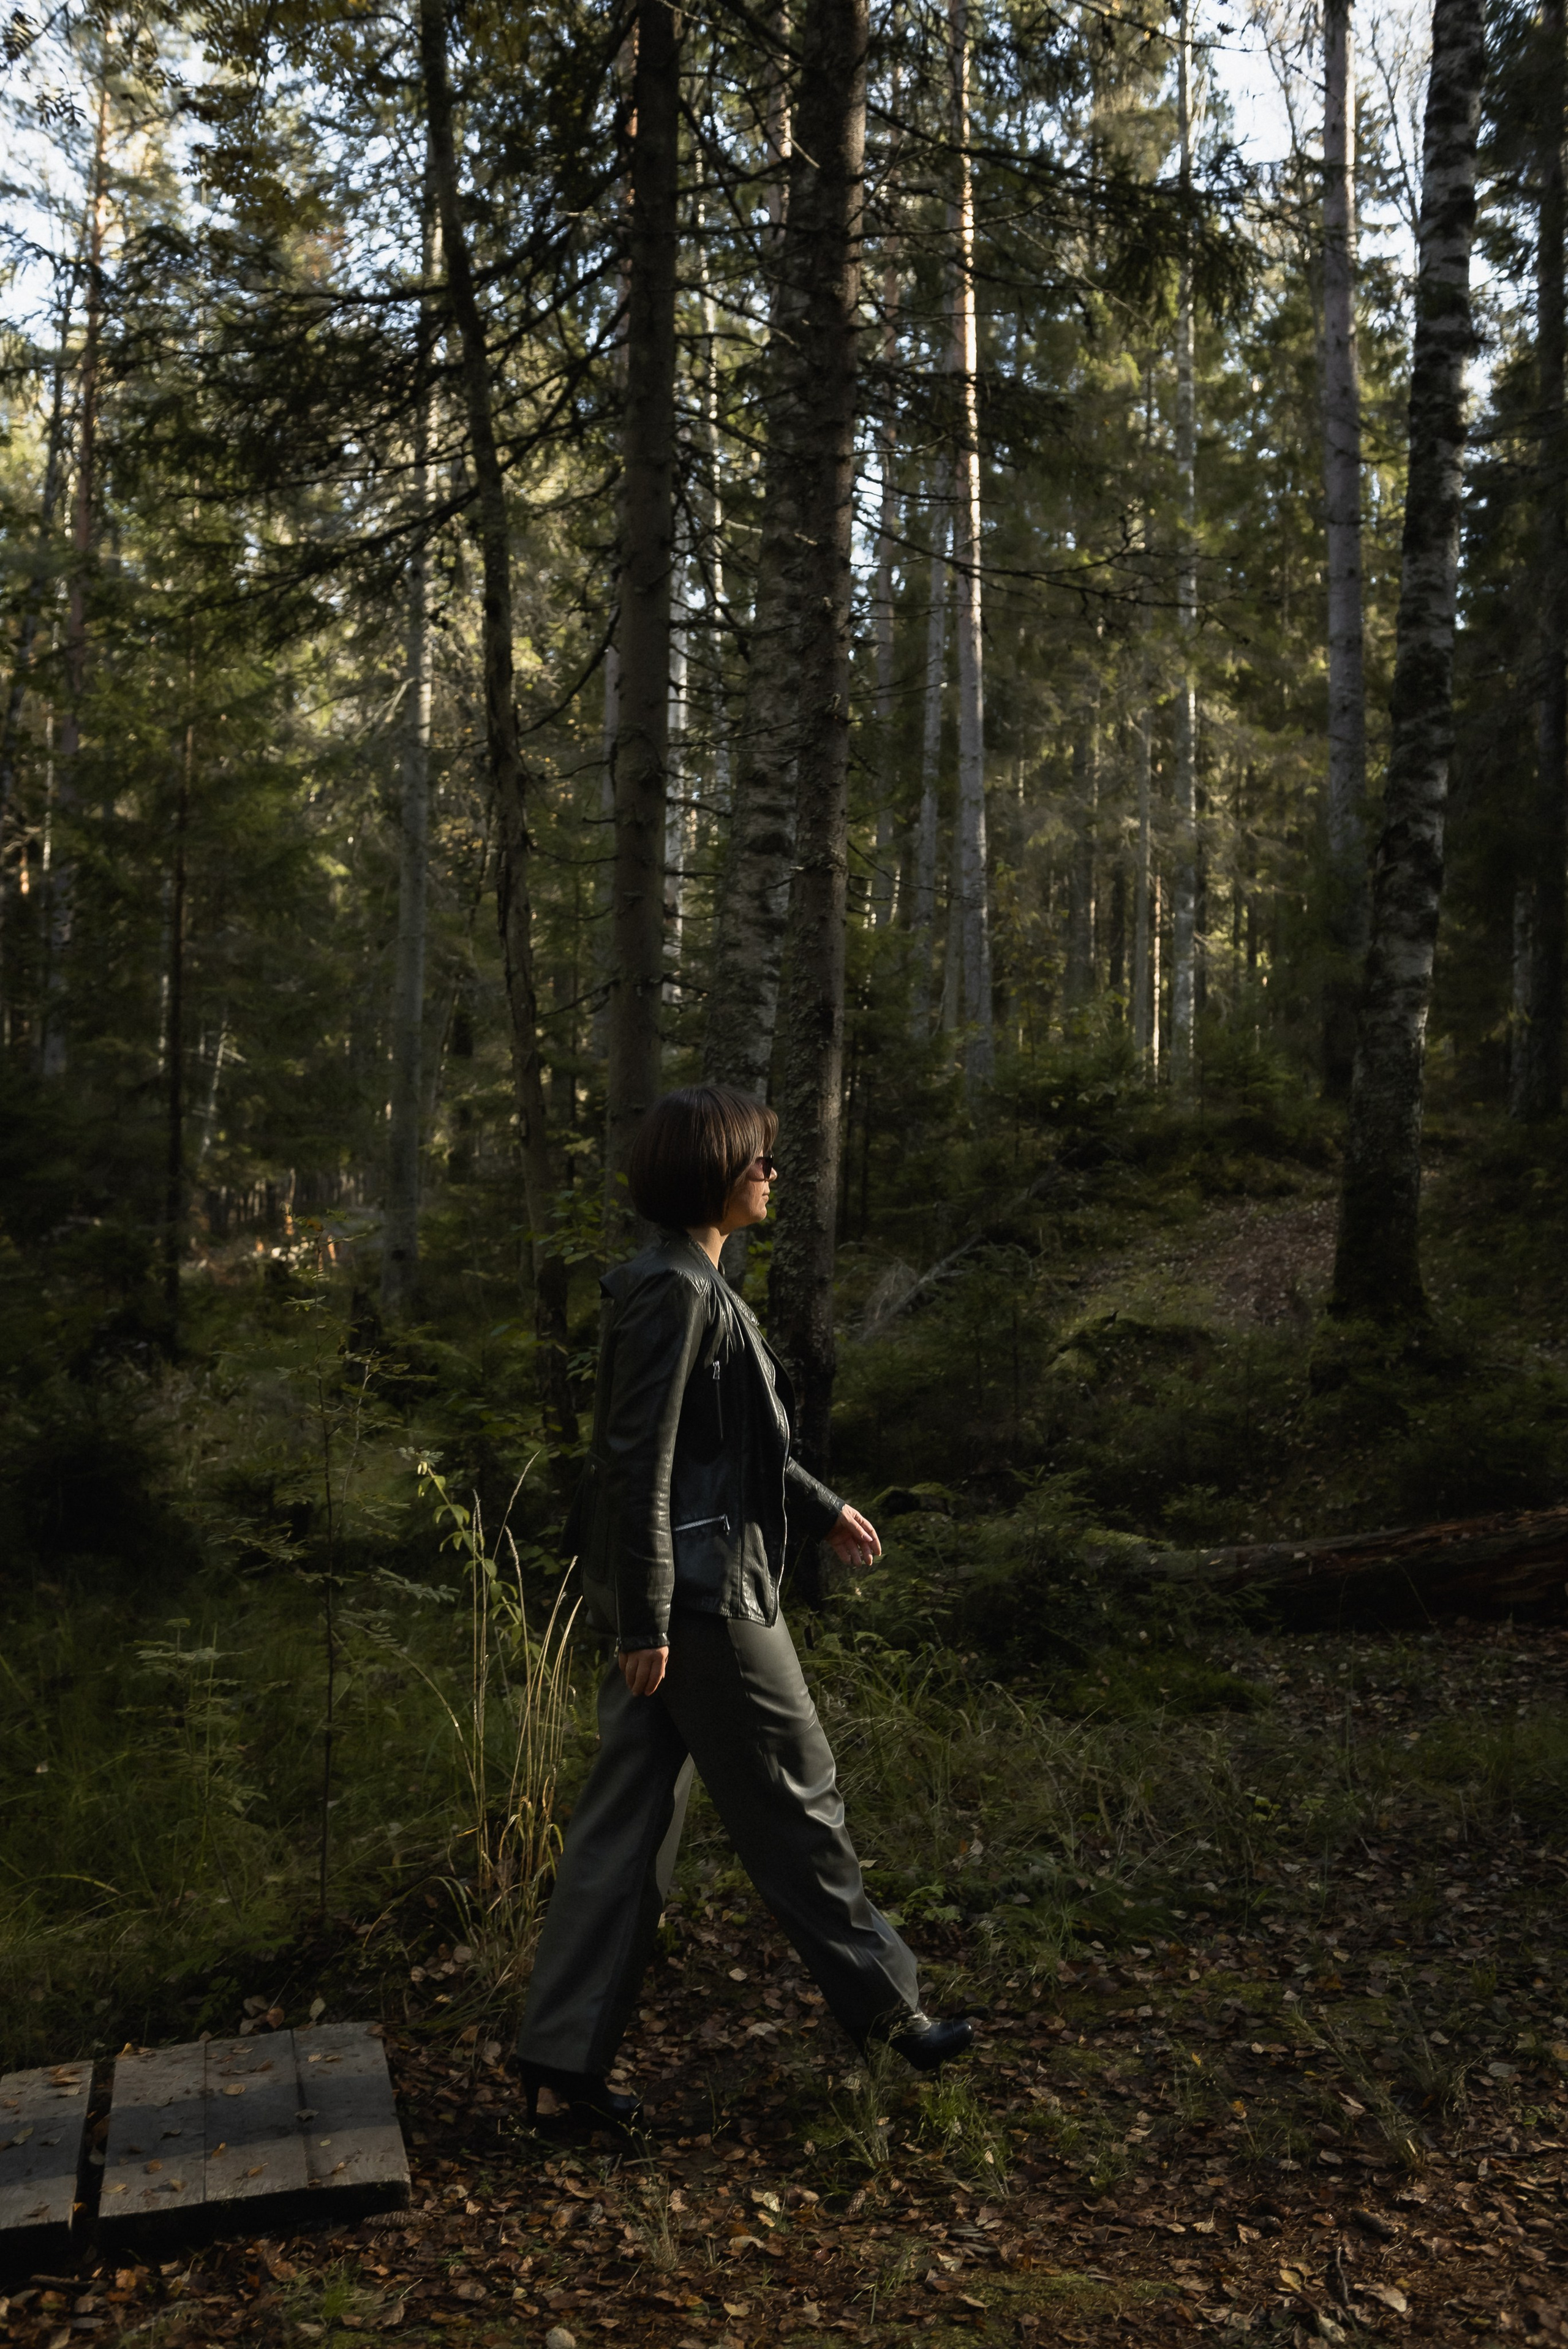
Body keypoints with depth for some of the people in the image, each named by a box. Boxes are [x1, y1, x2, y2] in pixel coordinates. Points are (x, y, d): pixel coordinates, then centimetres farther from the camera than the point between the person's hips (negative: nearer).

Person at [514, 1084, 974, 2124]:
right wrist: (646, 1622, -20)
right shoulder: (673, 1288, -18)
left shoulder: (695, 1282, 13)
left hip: (677, 1584, 10)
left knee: (632, 1815, 12)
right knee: (795, 1802, 7)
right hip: (700, 1587, -10)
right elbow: (640, 1461, -21)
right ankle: (884, 2003, 25)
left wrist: (822, 1508, 27)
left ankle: (565, 2049, 20)